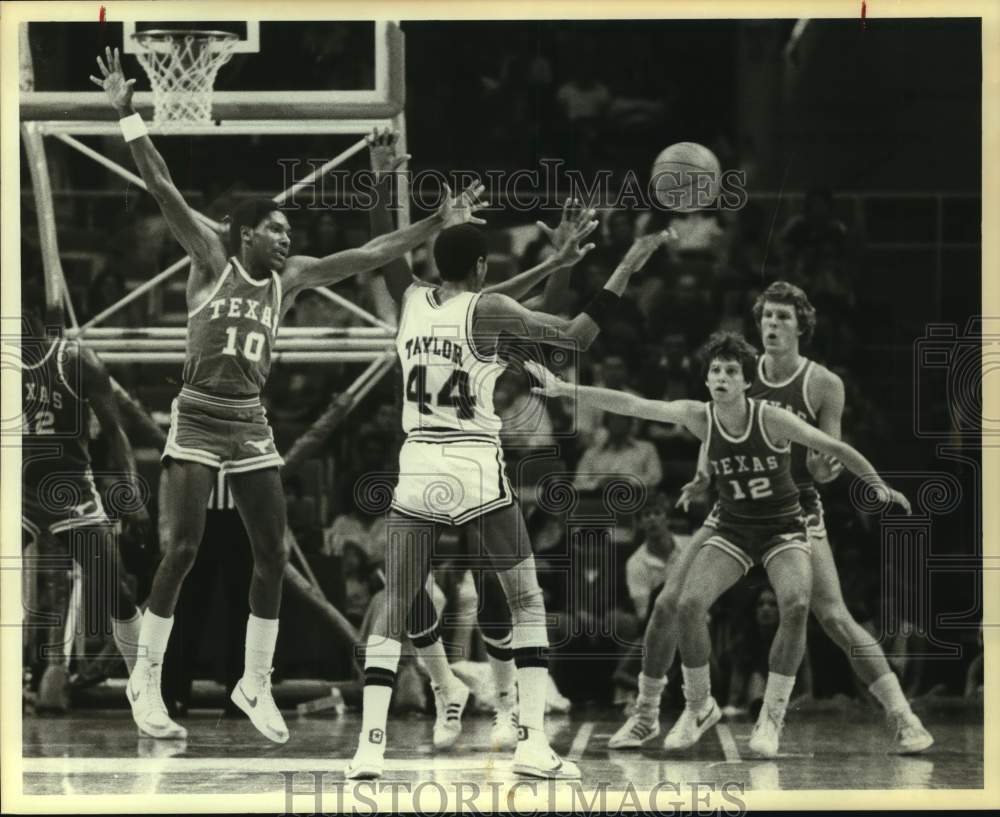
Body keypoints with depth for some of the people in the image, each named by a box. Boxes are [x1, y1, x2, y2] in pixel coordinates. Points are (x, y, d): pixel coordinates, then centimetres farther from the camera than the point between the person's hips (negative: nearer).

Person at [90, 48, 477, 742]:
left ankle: (256, 685, 12)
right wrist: (127, 114, -18)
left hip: (252, 426, 5)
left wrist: (436, 225, 3)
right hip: (198, 421, -5)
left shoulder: (289, 278, 8)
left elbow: (366, 256, 8)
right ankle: (147, 680, 0)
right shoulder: (212, 261, -4)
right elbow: (164, 189, -11)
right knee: (183, 550, -11)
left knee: (273, 556, 1)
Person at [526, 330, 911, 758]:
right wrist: (565, 389, -25)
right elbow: (633, 405, -18)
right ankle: (698, 707, 4)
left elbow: (834, 448, -11)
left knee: (796, 605, -29)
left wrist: (878, 484, -13)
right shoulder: (700, 417, -12)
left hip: (782, 528, -3)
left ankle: (771, 718, -16)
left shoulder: (771, 419, -20)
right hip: (733, 528, 3)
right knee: (689, 604, -19)